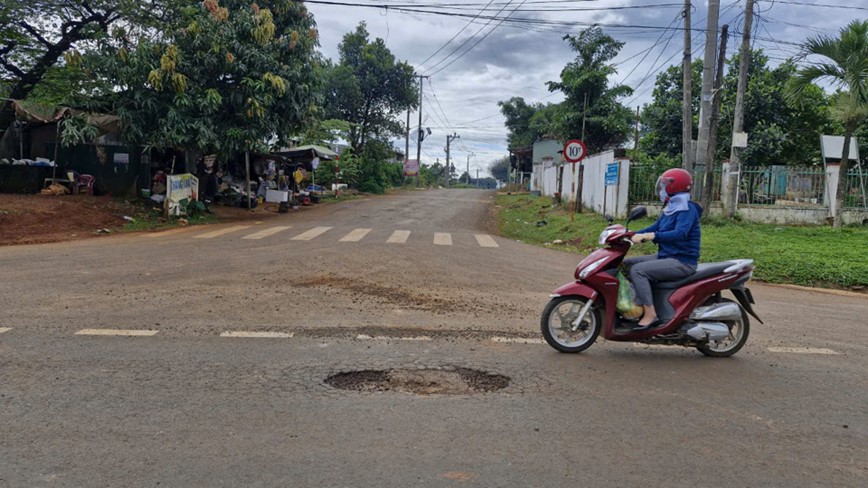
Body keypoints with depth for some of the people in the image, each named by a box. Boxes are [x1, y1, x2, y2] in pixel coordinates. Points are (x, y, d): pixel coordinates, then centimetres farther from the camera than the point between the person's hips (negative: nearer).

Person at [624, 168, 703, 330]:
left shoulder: (687, 209, -15)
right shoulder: (670, 209, 15)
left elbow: (680, 233, -31)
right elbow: (655, 227, 14)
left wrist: (650, 236, -42)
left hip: (682, 261, -10)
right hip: (666, 256, 10)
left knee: (638, 270, -26)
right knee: (626, 263, 7)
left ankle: (650, 315, -25)